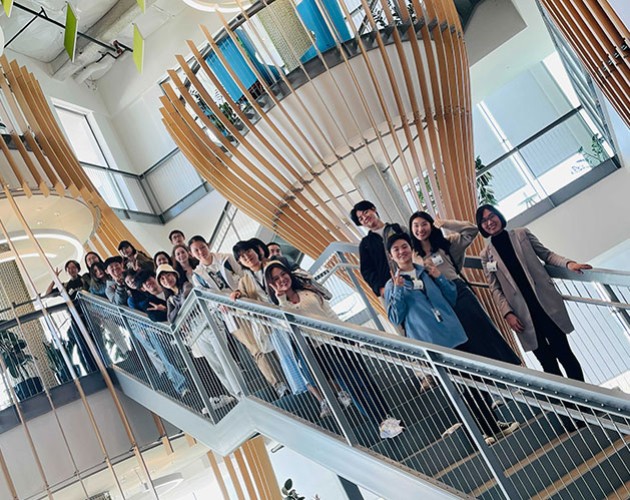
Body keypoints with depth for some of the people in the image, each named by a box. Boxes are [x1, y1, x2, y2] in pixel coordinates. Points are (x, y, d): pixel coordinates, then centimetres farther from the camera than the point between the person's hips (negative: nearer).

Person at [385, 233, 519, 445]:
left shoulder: (428, 271, 13)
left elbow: (452, 298, 13)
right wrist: (398, 290, -16)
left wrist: (439, 277, -2)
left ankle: (492, 425, 29)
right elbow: (396, 318, -5)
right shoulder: (392, 285, 2)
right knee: (466, 388, -2)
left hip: (455, 335, 4)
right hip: (432, 344, -4)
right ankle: (491, 430, 11)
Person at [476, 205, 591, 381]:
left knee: (563, 352, -1)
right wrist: (507, 313, -7)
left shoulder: (521, 234, 9)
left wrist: (568, 263, -7)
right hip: (523, 313, 0)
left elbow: (546, 254, 11)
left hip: (545, 302, 0)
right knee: (547, 362, 2)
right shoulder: (486, 255, 7)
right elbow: (496, 289, 5)